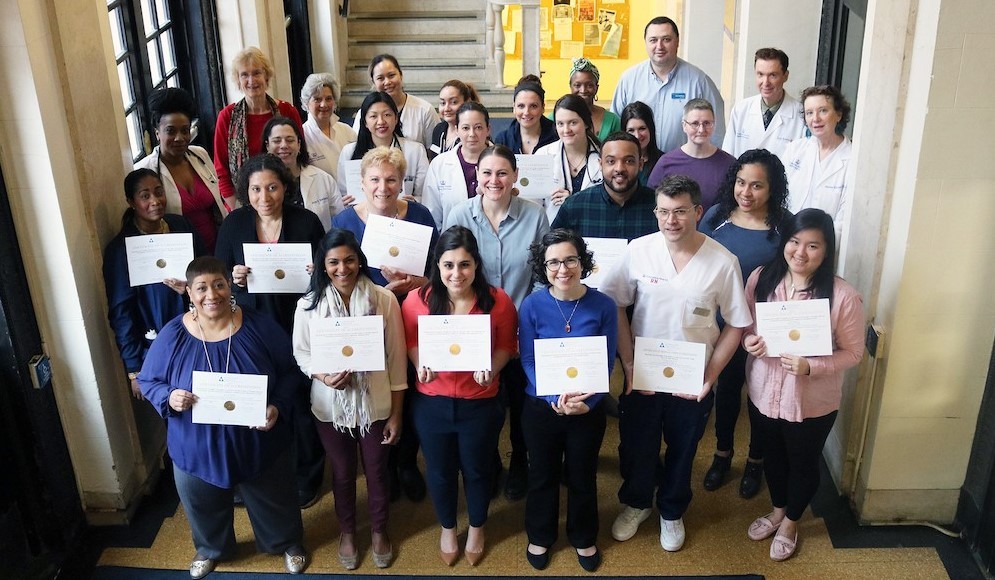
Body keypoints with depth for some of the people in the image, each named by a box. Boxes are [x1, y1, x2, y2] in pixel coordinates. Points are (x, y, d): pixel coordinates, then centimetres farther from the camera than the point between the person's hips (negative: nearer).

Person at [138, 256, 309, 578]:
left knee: (274, 500, 22)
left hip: (257, 443, -1)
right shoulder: (172, 336, -14)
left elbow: (288, 372, -5)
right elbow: (147, 381, -2)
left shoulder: (260, 327, -15)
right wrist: (168, 398, -24)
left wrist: (278, 407, -22)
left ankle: (289, 543, 53)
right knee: (205, 506, 26)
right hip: (196, 448, 1)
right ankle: (211, 549, 58)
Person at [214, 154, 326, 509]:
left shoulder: (306, 221, -6)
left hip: (298, 328, -1)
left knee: (301, 402, 9)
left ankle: (306, 478, 31)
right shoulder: (233, 225, -2)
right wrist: (234, 279, -18)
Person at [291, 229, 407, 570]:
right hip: (331, 405, 1)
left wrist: (396, 413, -5)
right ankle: (347, 531, 46)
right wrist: (324, 376, -20)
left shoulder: (383, 299, -14)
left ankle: (379, 530, 44)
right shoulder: (309, 304, -10)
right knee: (342, 473, 20)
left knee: (377, 471, 18)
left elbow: (396, 358, -8)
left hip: (375, 403, -1)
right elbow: (301, 353, 2)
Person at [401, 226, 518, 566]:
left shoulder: (498, 301, -16)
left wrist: (491, 368, -23)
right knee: (440, 471, 22)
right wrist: (420, 364, -20)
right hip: (432, 403, 1)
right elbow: (410, 343, 0)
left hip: (480, 404, 0)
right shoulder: (417, 300, -15)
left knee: (477, 470, 22)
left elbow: (507, 346, -4)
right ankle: (447, 528, 50)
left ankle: (477, 528, 50)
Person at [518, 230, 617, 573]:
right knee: (542, 476, 19)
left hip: (589, 409, 0)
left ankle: (584, 538, 43)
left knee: (582, 477, 20)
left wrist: (586, 400, -21)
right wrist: (555, 399, -24)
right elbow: (527, 361, -10)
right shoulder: (532, 305, -13)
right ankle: (540, 537, 43)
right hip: (541, 407, 0)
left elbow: (607, 362, -7)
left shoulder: (603, 306, -12)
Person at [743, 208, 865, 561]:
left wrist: (811, 367, -28)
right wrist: (748, 340, -19)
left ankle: (790, 522, 45)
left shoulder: (843, 296, -22)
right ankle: (777, 511, 52)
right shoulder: (761, 278, -11)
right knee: (773, 455, 26)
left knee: (803, 463, 20)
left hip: (813, 401, -3)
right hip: (765, 392, 3)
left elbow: (853, 352, -13)